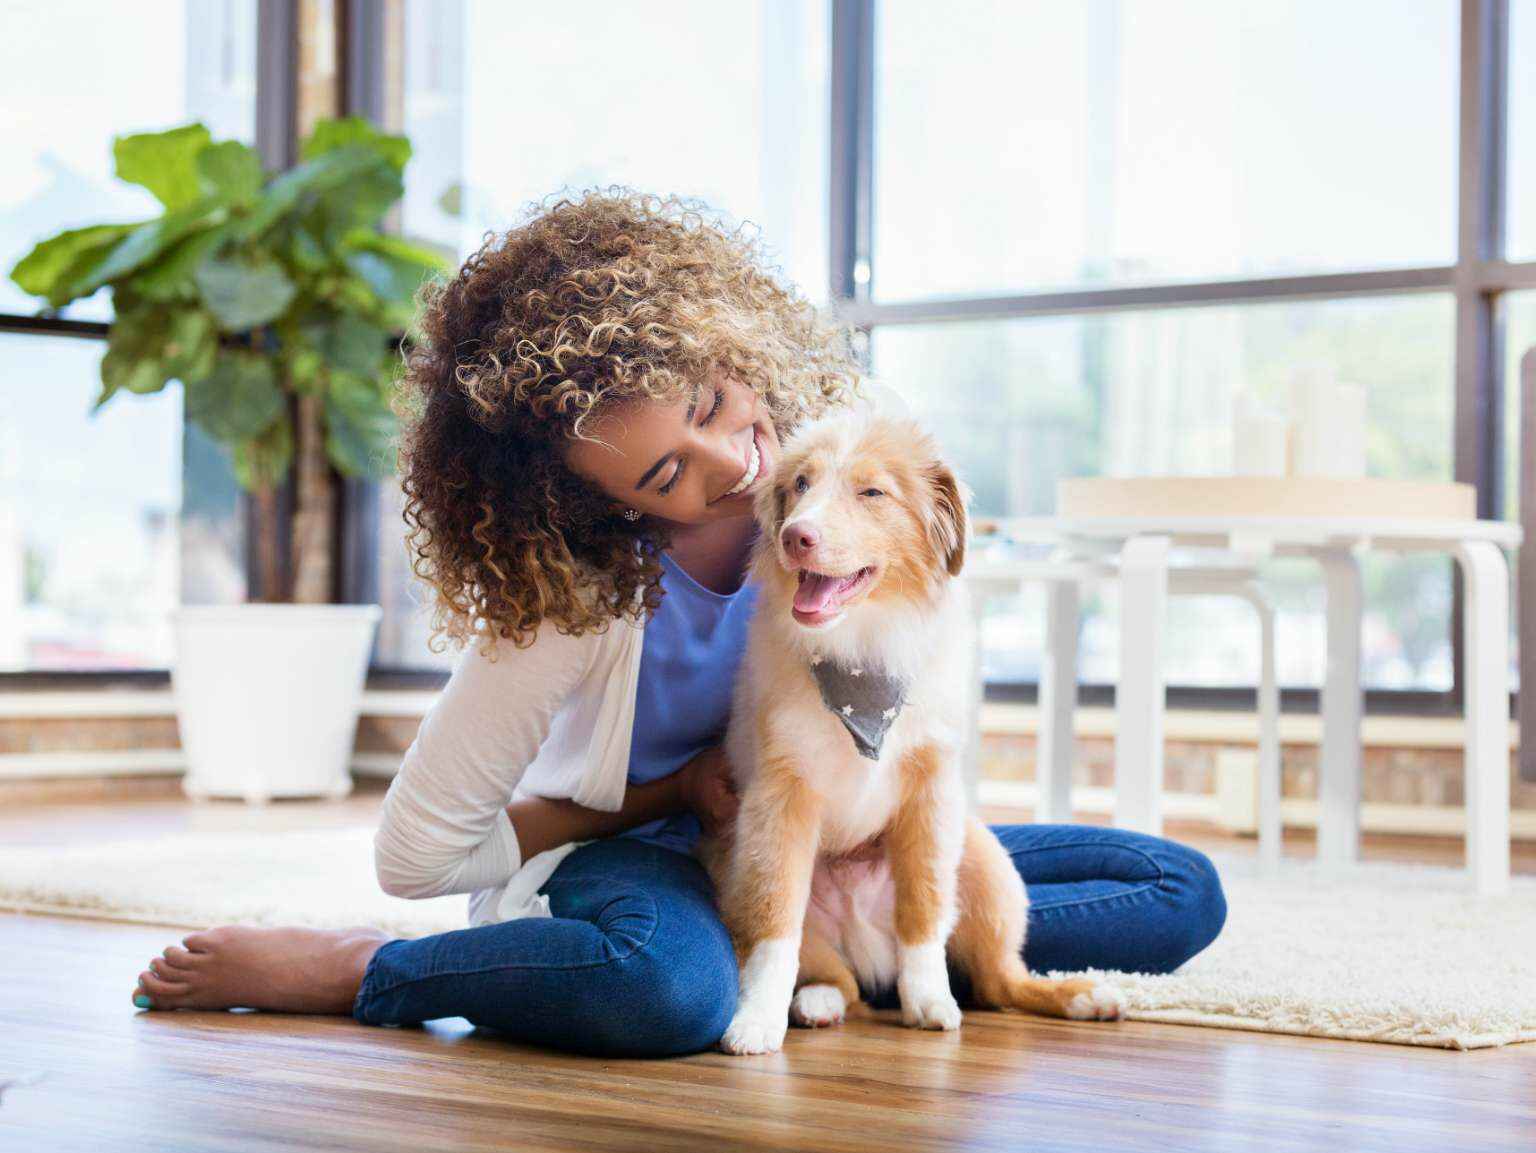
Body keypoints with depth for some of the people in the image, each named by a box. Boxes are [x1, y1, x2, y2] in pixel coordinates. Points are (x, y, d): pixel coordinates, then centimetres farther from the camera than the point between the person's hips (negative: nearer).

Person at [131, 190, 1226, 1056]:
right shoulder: (570, 604, -25)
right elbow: (415, 854, -17)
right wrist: (675, 793, -15)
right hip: (636, 849, -5)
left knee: (1181, 893, -7)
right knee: (672, 990, -44)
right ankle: (348, 970, -18)